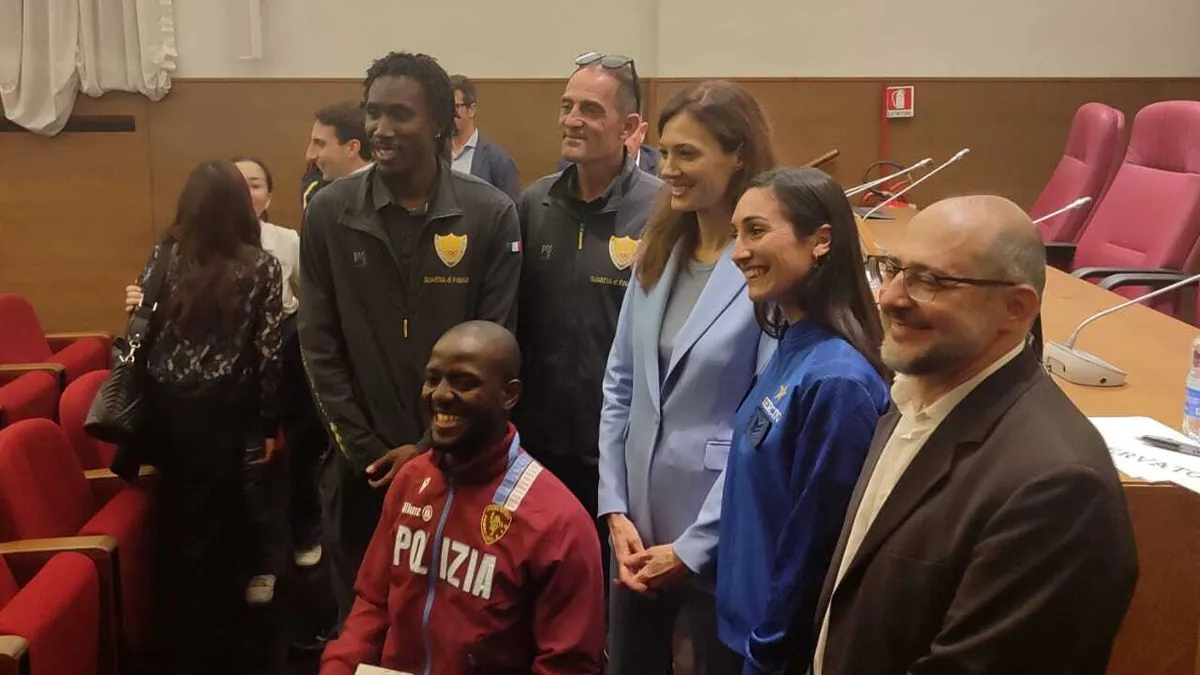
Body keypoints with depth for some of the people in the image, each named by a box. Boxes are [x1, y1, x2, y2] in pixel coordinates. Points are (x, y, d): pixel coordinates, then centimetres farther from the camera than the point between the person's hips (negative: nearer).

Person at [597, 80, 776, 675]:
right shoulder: (656, 252, 6)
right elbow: (619, 386, 8)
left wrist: (694, 544, -12)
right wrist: (614, 509, 1)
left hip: (719, 543, -6)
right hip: (640, 528, 6)